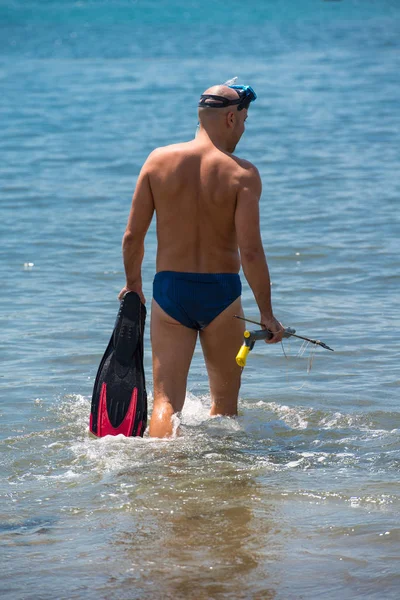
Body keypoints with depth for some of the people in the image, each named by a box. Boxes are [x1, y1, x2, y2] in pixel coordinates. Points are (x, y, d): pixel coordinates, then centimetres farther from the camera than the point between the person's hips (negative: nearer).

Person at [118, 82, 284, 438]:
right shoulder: (242, 174, -11)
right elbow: (250, 251, -16)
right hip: (221, 293, -2)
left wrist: (133, 283, 17)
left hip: (169, 290, 2)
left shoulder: (159, 160, -2)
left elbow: (133, 237, 0)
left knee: (166, 399, 1)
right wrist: (267, 314, -7)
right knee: (225, 398, 18)